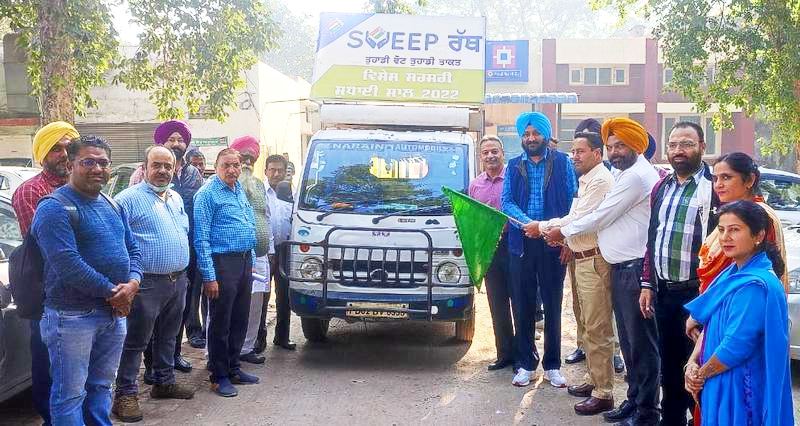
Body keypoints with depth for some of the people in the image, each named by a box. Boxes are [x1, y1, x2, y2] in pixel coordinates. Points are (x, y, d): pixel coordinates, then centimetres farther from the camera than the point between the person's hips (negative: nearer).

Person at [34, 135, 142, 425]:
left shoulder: (113, 206, 13)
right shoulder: (55, 208, -13)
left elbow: (133, 249, 14)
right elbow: (68, 264, -22)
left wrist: (133, 282, -7)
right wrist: (112, 291, -16)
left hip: (115, 313, 8)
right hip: (72, 317, -8)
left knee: (101, 387, 18)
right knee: (71, 395, 0)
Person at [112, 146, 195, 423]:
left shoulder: (176, 199, 14)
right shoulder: (128, 199, -9)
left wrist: (183, 270, 16)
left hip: (178, 281, 8)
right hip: (148, 283, -7)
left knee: (168, 336, 18)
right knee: (136, 341, -3)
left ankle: (164, 382, 31)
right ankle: (126, 395, 2)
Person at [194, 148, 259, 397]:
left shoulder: (240, 190, 14)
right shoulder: (207, 194, -10)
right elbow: (201, 238, -14)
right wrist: (209, 276, -19)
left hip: (245, 262, 8)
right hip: (223, 263, -8)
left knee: (240, 320, 13)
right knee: (221, 323, -1)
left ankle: (233, 369, 25)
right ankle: (219, 376, 8)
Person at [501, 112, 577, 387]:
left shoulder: (562, 163, 4)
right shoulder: (514, 166, 10)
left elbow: (572, 200, 0)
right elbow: (506, 201, 0)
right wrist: (527, 223, -19)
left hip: (553, 243, -2)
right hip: (521, 243, 2)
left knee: (553, 305, 5)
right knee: (522, 306, 5)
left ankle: (552, 365, 14)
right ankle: (525, 364, 15)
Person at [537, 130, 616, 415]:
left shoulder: (601, 180, -15)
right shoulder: (585, 180, 16)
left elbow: (578, 220, -19)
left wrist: (542, 227, -12)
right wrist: (568, 241, 8)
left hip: (594, 260, -10)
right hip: (580, 258, 10)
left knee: (597, 329, -6)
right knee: (587, 324, 18)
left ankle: (603, 393, -1)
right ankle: (593, 378, 30)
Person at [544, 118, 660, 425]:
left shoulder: (636, 176, -15)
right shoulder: (626, 174, 19)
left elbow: (600, 217, -12)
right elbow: (605, 217, 21)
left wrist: (563, 232, 0)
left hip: (635, 269, -10)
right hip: (621, 267, 10)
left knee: (641, 342, -3)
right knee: (628, 340, 16)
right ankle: (634, 400, 26)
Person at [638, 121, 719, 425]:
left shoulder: (714, 187, -8)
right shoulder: (662, 188, 14)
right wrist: (647, 284, 12)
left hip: (697, 293, -6)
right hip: (663, 291, 6)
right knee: (669, 366, 15)